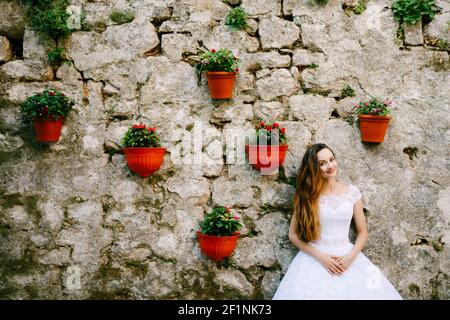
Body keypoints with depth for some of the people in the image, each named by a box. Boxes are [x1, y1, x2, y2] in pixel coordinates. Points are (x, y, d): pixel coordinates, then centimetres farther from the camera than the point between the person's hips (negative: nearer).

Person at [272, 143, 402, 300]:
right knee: (309, 293, -17)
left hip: (347, 256, 1)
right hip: (315, 258, -1)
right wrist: (320, 256, -9)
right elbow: (293, 234, 0)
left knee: (371, 292, -13)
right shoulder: (306, 195, -1)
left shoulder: (352, 191, 4)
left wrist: (350, 256, -8)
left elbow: (362, 232, 8)